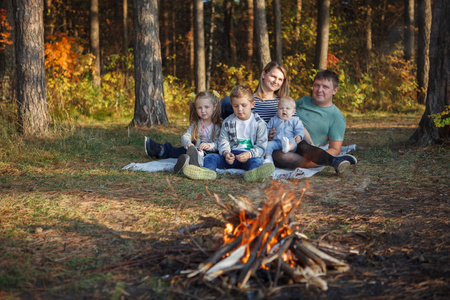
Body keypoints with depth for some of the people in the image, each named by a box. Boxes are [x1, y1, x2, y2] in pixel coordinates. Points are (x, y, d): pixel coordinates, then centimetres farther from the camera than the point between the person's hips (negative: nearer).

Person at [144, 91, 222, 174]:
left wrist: (209, 145, -34)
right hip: (195, 149, 6)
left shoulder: (218, 125, -8)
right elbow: (185, 136, -6)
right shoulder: (195, 123, 6)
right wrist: (188, 143, -29)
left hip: (211, 151, -5)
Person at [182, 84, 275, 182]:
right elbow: (223, 142, 8)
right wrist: (226, 153, -16)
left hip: (250, 156, -3)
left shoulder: (259, 124, 4)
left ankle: (254, 173, -73)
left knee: (256, 161, -37)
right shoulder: (227, 122, 12)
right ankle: (207, 171, -57)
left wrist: (249, 154, -21)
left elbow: (261, 147, -1)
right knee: (211, 157, -22)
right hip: (231, 155, 3)